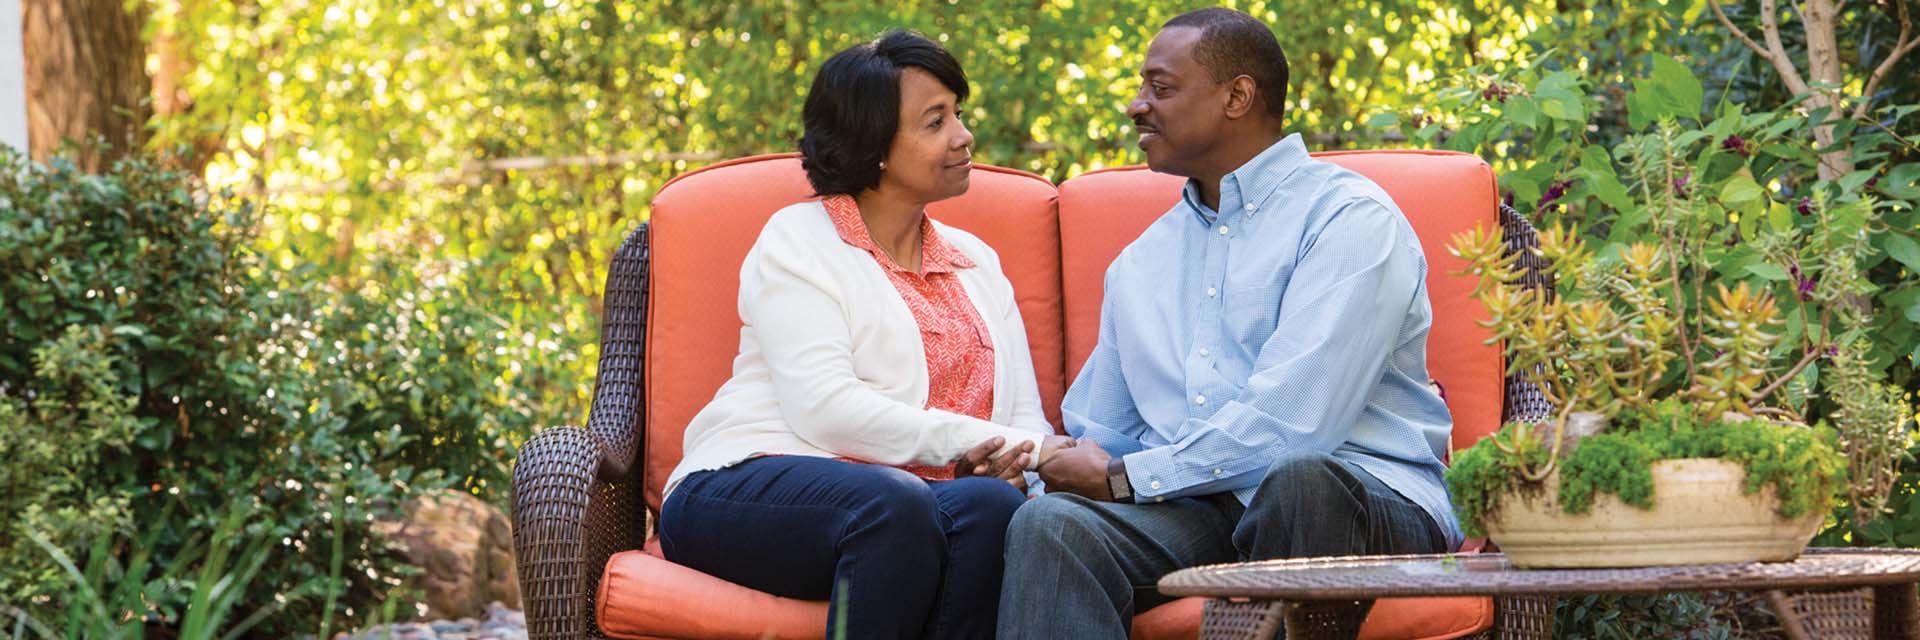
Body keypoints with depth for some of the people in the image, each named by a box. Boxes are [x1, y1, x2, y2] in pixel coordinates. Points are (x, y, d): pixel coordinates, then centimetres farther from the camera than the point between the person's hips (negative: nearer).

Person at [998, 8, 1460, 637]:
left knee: (1298, 477, -41)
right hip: (1196, 516, 5)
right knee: (1049, 522, -27)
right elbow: (1093, 440, 27)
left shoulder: (1349, 218, 0)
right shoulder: (1139, 263, 25)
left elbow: (1290, 425, -13)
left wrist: (1126, 478, -6)